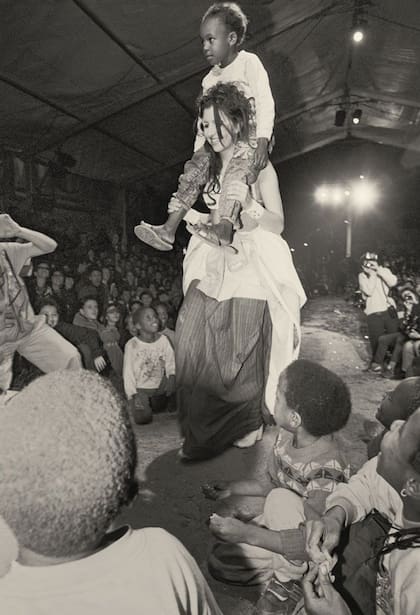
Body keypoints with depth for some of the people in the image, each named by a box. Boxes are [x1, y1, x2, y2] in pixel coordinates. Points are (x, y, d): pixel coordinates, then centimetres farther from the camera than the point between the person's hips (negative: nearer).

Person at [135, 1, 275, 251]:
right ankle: (168, 231, -20)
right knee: (194, 169, -13)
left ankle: (224, 230, -49)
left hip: (250, 136, -6)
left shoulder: (249, 62, -4)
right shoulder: (210, 79, 15)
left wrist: (262, 143, -25)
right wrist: (199, 150, 11)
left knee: (236, 170, -36)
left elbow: (265, 103, -14)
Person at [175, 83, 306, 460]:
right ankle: (203, 428, 18)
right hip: (214, 266, 6)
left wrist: (249, 204, -24)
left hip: (250, 268, -5)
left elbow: (277, 224, -8)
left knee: (241, 352, -1)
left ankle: (247, 423, 22)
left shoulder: (259, 166, -3)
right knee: (194, 342, 0)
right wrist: (195, 217, 1)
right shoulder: (210, 168, 14)